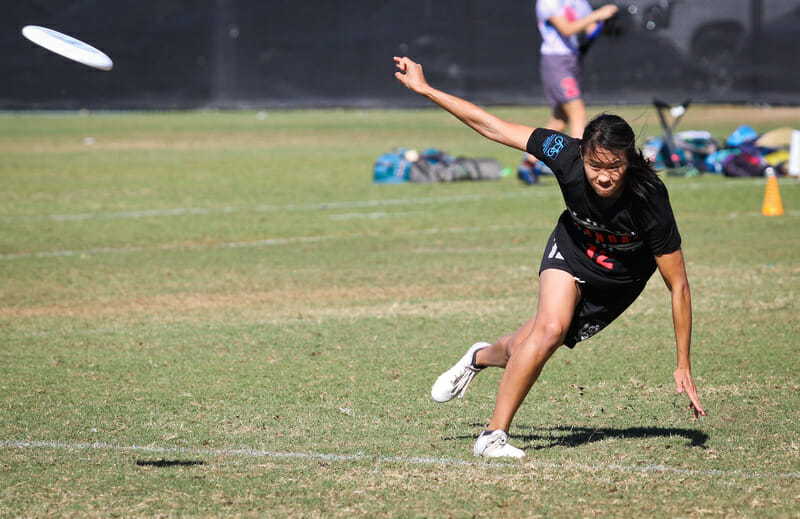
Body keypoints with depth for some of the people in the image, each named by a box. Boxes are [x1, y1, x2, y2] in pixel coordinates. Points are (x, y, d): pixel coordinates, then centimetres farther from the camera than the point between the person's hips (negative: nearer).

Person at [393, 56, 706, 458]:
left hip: (619, 280, -1)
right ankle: (494, 435, -6)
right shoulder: (566, 157, -33)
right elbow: (491, 126, -24)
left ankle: (484, 356, 35)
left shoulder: (649, 202, -37)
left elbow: (678, 286, -28)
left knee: (528, 347, -1)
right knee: (550, 328, -23)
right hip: (573, 248, 1)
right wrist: (425, 89, -23)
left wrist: (684, 367, -26)